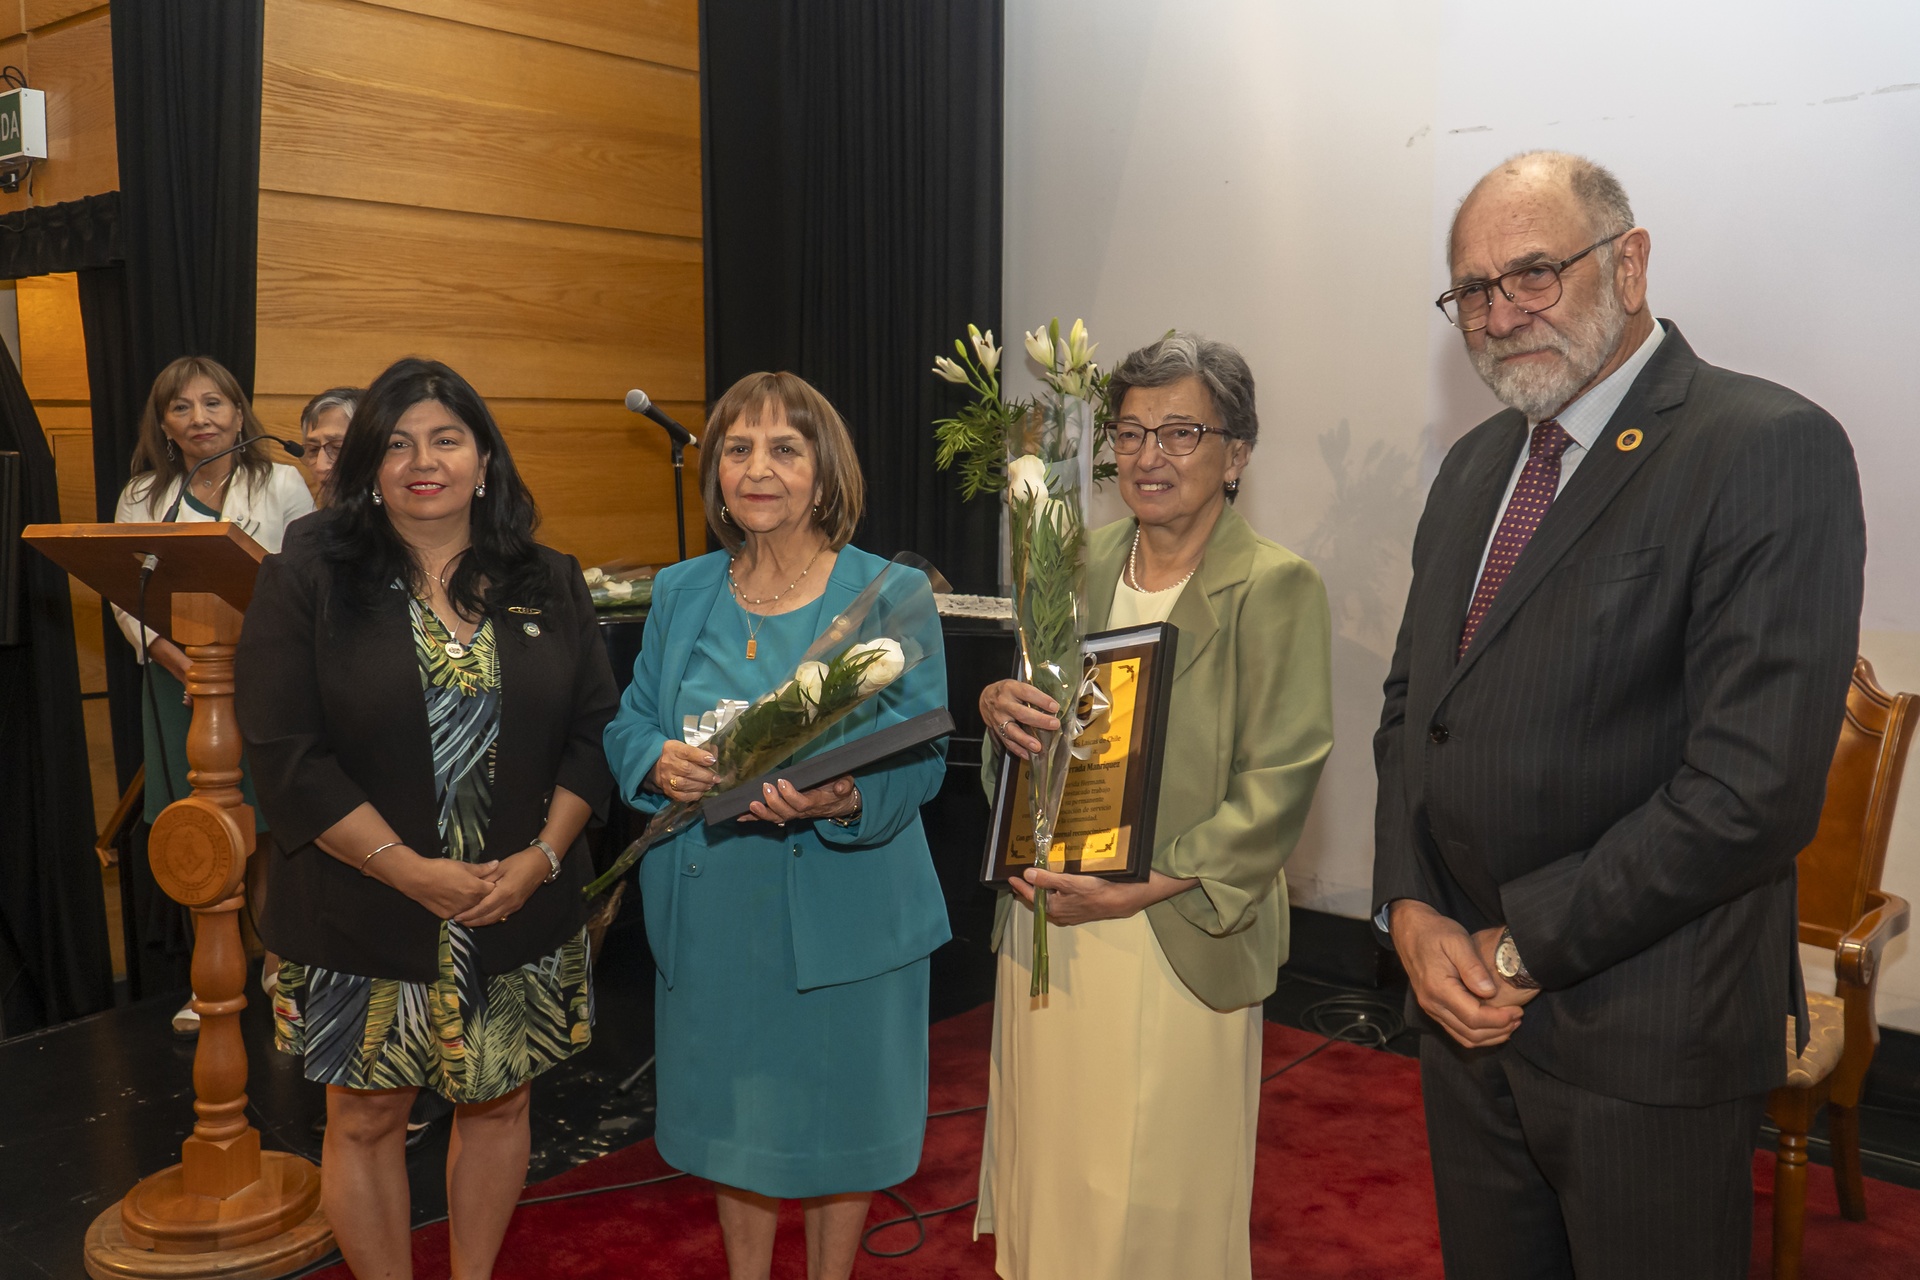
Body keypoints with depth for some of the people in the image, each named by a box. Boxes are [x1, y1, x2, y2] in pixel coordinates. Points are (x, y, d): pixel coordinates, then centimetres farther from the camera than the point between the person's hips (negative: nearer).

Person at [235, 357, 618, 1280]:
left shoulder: (550, 587, 4)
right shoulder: (304, 582, -5)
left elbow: (593, 731, 3)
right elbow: (285, 752, -11)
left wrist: (541, 857, -11)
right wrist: (410, 869, -16)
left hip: (521, 915, 3)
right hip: (363, 918, -2)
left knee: (497, 1101, 15)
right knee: (366, 1117, 9)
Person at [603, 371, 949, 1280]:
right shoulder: (680, 593, 4)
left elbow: (921, 756, -11)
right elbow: (627, 726, 8)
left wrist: (842, 800, -31)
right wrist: (659, 762, -16)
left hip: (841, 908, -3)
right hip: (711, 905, 3)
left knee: (836, 1110, 13)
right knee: (734, 1105, 19)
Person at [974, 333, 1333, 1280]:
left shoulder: (1274, 587, -11)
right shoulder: (1082, 561, 7)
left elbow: (1277, 786, -14)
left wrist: (1134, 890, -19)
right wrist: (996, 704, -7)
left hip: (1173, 938, -5)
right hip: (1046, 917, 5)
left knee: (1156, 1201, 8)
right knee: (1050, 1168, 16)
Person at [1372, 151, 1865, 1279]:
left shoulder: (1771, 450, -14)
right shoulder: (1476, 466, 10)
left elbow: (1755, 787, -22)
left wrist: (1522, 947, -15)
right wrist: (1413, 913, -2)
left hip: (1644, 1042, -6)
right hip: (1470, 1012, 7)